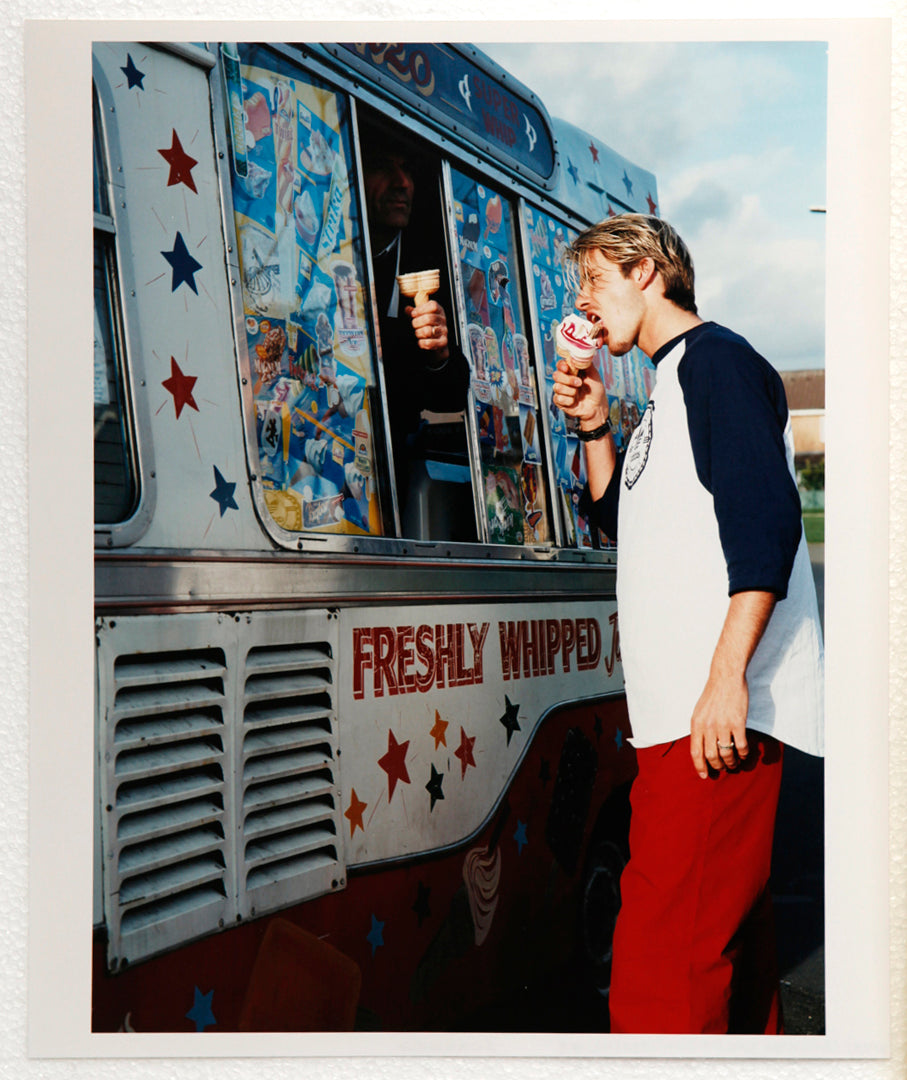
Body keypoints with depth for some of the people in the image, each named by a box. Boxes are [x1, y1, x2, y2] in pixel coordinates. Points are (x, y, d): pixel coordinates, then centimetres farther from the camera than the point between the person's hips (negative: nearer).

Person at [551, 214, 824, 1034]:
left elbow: (766, 519, -18)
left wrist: (726, 676, -25)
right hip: (683, 710, 10)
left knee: (664, 954, -14)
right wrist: (595, 429, 15)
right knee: (724, 932, 16)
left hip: (721, 710, -10)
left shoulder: (715, 358, -5)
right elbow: (623, 520, 30)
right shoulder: (673, 387, 24)